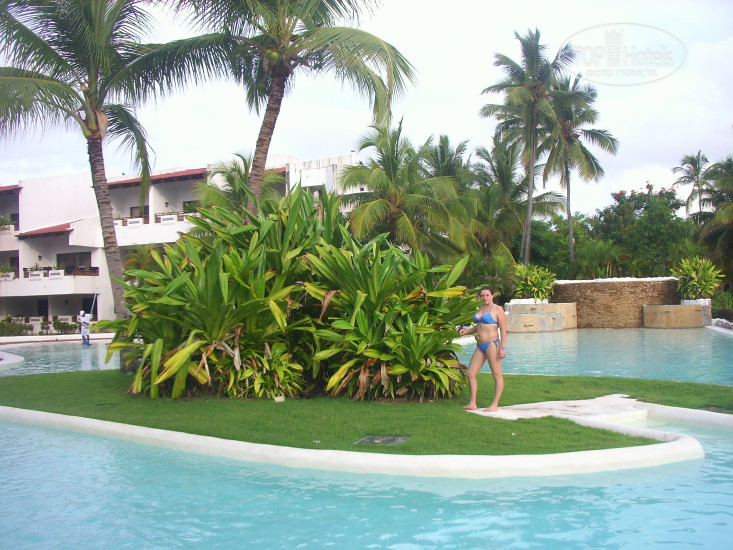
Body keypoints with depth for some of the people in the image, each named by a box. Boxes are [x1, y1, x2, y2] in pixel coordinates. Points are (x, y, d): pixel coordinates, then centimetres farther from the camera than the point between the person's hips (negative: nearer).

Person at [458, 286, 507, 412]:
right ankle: (472, 404, 10)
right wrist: (466, 331, 12)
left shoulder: (498, 309, -4)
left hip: (492, 344, -8)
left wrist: (503, 347, -15)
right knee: (470, 374, 5)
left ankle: (495, 405, -1)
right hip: (480, 346, 8)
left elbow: (503, 330, -8)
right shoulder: (481, 308, 18)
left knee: (497, 375, -3)